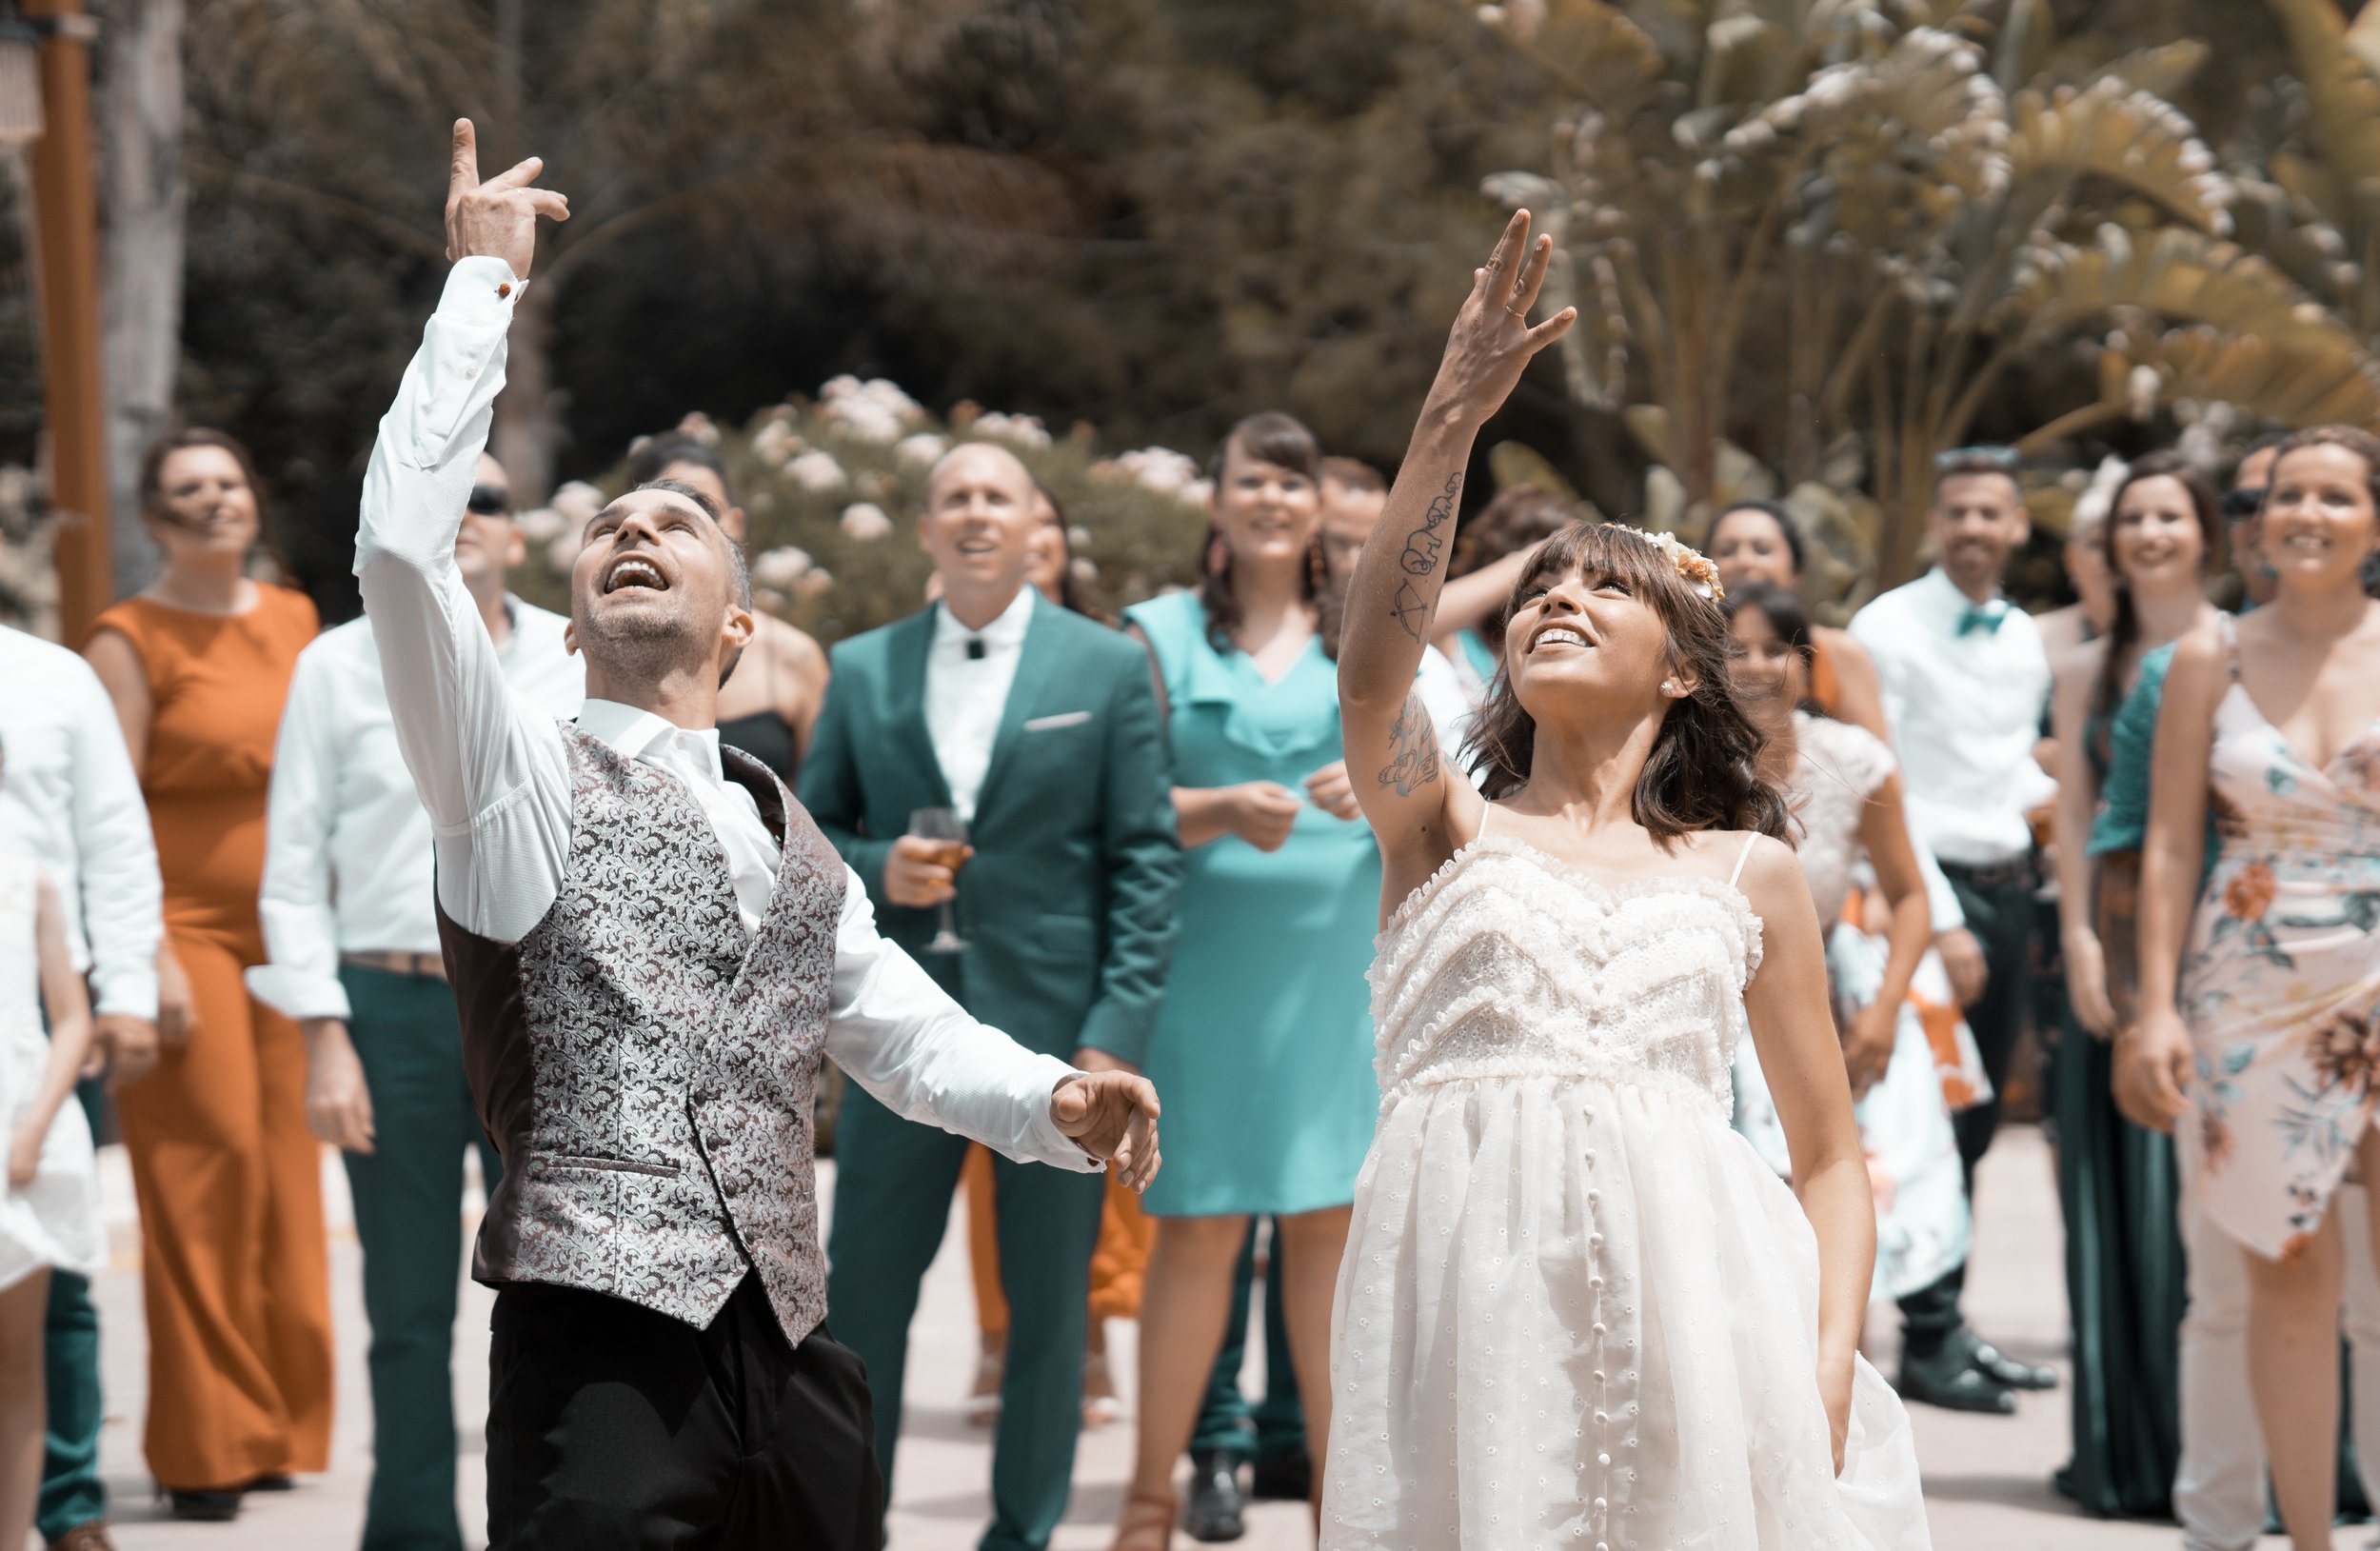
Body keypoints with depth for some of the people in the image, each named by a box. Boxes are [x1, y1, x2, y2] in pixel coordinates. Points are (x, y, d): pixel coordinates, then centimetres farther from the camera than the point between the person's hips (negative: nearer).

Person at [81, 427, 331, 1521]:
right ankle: (205, 1448, -2)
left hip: (289, 932, 5)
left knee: (285, 1173, 5)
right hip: (185, 928, -5)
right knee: (204, 1177, -8)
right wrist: (147, 959, -16)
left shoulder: (295, 622, 13)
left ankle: (277, 1424, 14)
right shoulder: (132, 640, -4)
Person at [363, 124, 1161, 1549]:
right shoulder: (525, 780, 6)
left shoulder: (795, 851, 24)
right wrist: (487, 282, -2)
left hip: (792, 1363, 6)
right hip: (605, 1344, -5)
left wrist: (1061, 1103, 1)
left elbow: (917, 1036, 24)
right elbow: (402, 545, -8)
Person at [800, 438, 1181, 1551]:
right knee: (860, 1292, 3)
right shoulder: (862, 672, 9)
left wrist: (1118, 1032, -8)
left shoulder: (1108, 669, 3)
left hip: (1054, 1029, -1)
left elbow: (1146, 858, 0)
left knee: (1049, 1304, 4)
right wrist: (873, 871, -10)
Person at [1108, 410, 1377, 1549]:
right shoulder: (1164, 634, 7)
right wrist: (1222, 809, -17)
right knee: (1198, 1228, -3)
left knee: (1333, 1221, 2)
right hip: (1209, 965, -2)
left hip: (1341, 960, 2)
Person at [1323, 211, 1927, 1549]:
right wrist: (1454, 417, -13)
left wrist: (1829, 1366, -2)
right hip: (1468, 1278, -1)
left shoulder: (1750, 872, 16)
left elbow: (1833, 1159, 16)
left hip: (1683, 1279, 1)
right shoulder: (1446, 835, 15)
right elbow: (1375, 672, -7)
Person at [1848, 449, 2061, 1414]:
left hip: (2008, 889, 7)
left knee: (1977, 1118, 11)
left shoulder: (2025, 640, 13)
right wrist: (1935, 920, -17)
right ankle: (1927, 1343, -3)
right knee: (1934, 1120, -8)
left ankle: (1951, 1324, 19)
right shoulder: (1888, 630, -8)